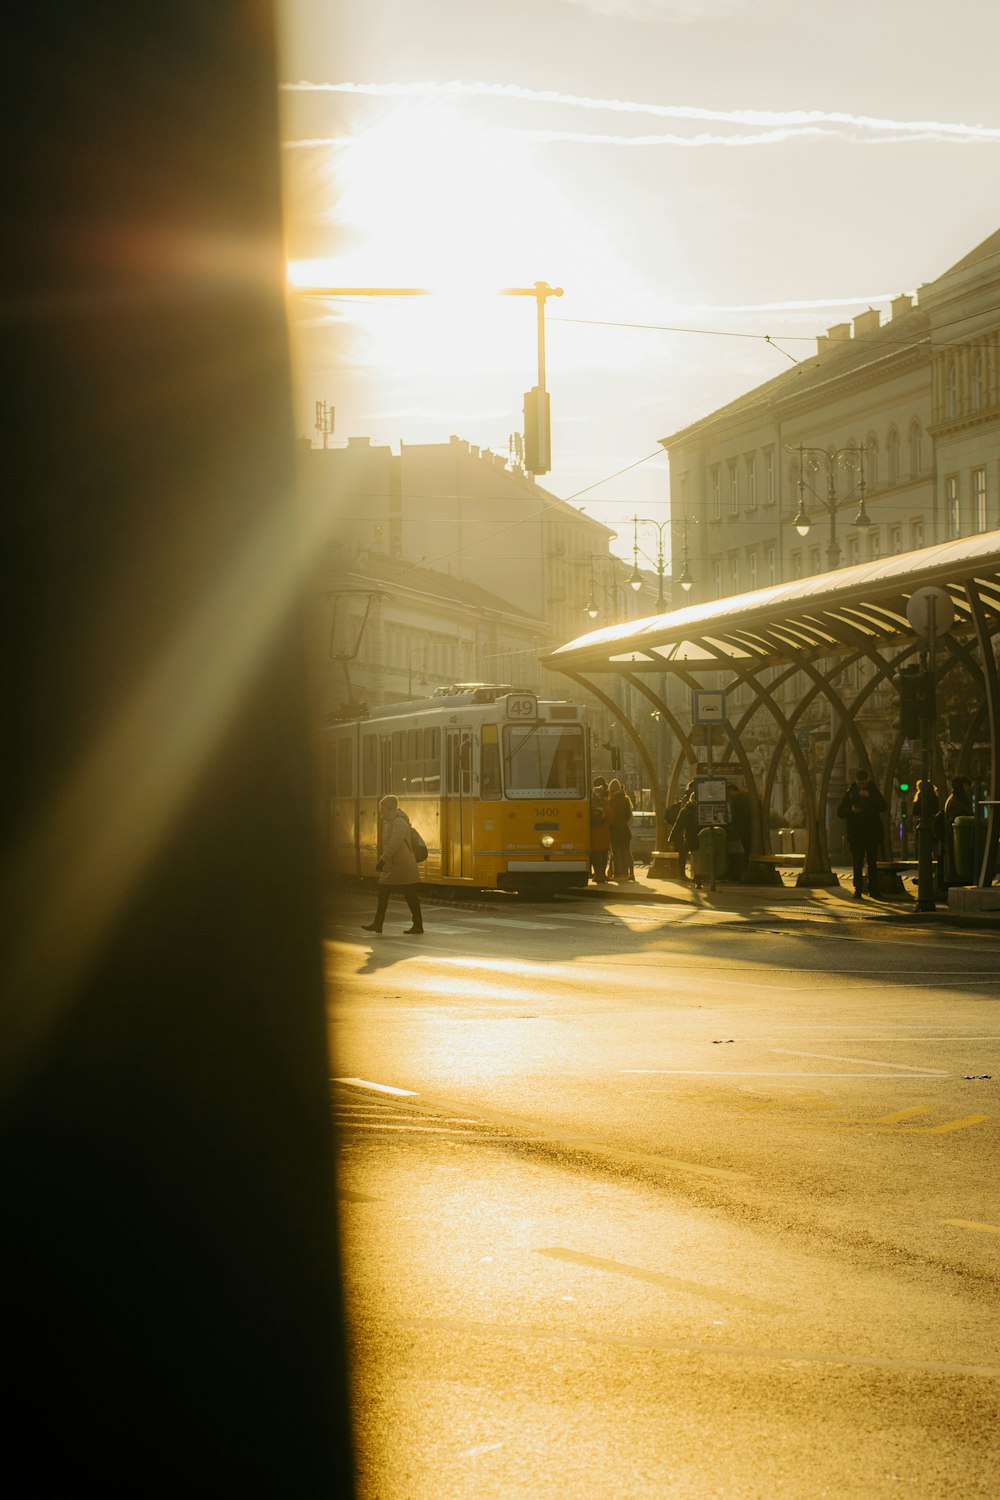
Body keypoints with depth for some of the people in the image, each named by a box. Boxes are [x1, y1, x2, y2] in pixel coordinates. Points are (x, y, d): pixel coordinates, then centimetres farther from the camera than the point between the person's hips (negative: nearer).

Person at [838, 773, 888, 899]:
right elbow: (840, 812, 6)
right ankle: (858, 889, 0)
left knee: (872, 862, 1)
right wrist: (850, 810, -15)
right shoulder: (850, 793, 7)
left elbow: (884, 807, -6)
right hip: (855, 834, 0)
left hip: (872, 833, 0)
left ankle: (873, 889, 5)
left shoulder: (873, 791, 7)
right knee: (857, 863, -2)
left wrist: (869, 797, -17)